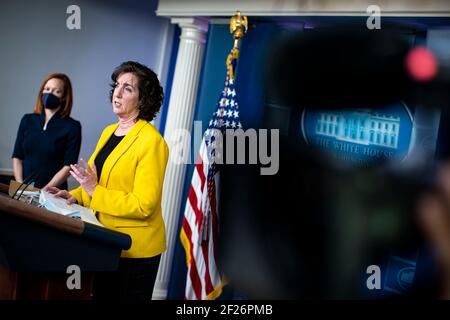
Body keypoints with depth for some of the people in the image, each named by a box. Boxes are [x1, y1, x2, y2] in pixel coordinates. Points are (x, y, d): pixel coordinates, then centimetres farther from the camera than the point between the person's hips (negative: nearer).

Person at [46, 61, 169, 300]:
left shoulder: (152, 142, -17)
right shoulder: (109, 132, 9)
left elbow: (143, 206, -20)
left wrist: (94, 191, -21)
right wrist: (75, 195, 0)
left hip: (135, 251, -8)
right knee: (101, 295, 18)